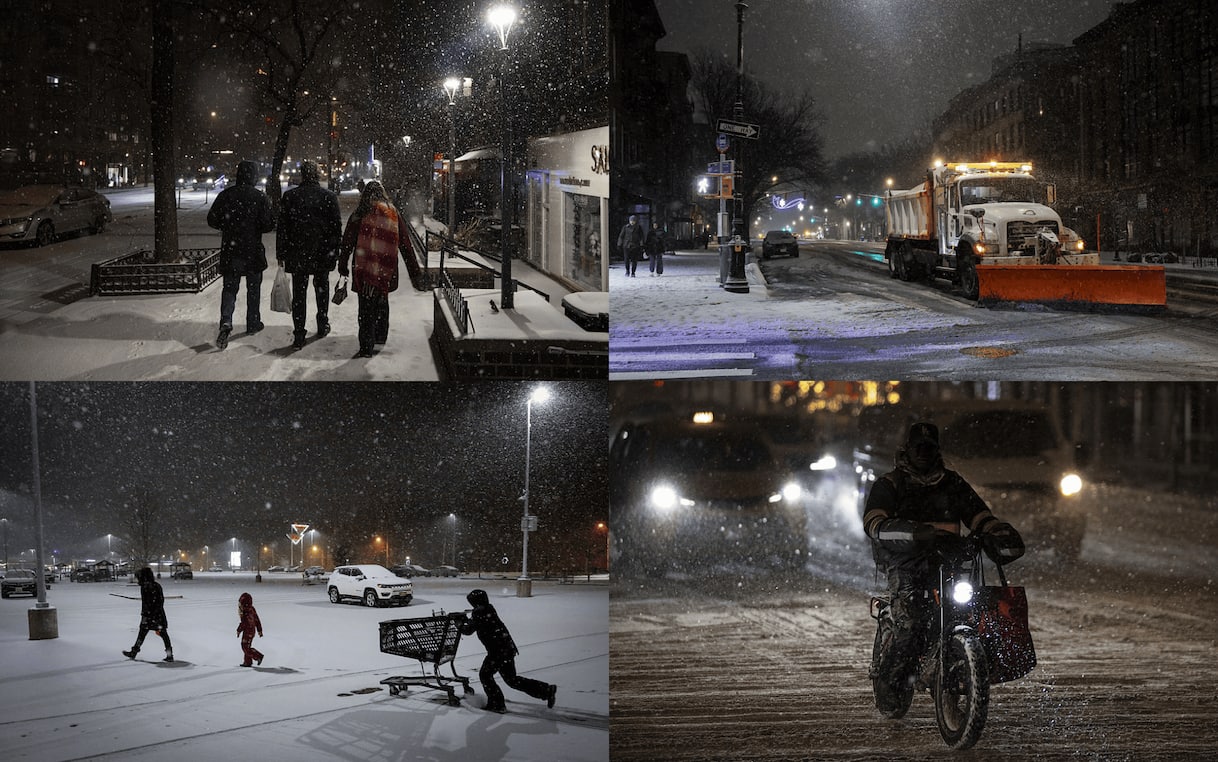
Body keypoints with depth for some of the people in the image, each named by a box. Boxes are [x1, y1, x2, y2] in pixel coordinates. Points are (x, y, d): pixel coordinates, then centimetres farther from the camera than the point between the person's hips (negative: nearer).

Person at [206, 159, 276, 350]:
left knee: (230, 287, 6)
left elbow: (212, 220, 1)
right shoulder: (260, 197, -12)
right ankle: (253, 323, 24)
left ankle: (226, 321, -16)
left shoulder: (225, 196, -4)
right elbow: (269, 223, -13)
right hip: (253, 251, -1)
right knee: (253, 287, 15)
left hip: (230, 250, 1)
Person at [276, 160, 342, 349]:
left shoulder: (290, 196, -5)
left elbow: (282, 227, -2)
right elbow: (337, 227, -2)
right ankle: (323, 324, 33)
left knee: (299, 294, 3)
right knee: (321, 289, 21)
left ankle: (299, 334, -3)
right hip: (322, 253, 1)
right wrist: (335, 251, 7)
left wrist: (281, 253, 5)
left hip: (297, 255, -1)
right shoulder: (329, 197, -5)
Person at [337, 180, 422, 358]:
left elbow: (347, 243, -2)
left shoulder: (359, 215, -4)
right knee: (382, 302, 23)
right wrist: (413, 268, 13)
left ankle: (366, 346, -8)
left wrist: (343, 264, 7)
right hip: (387, 270, 3)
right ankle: (381, 336, 35)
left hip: (364, 269, -3)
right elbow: (405, 244, 7)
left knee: (366, 306, -1)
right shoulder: (394, 214, 3)